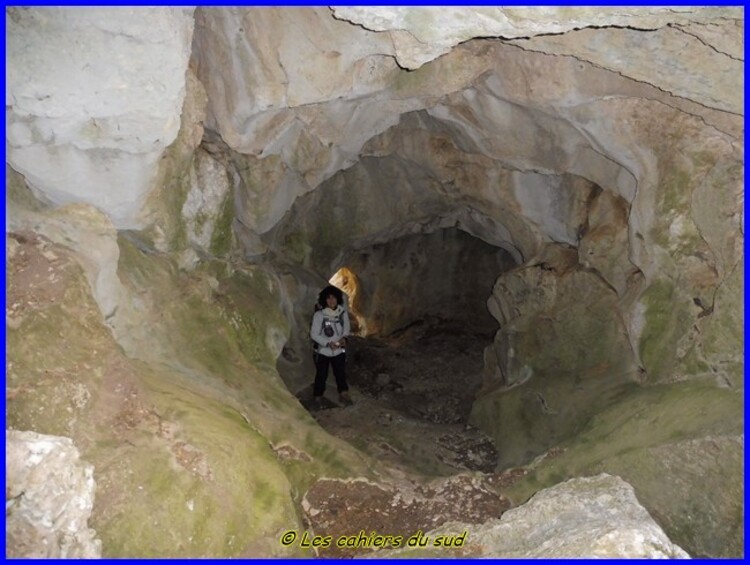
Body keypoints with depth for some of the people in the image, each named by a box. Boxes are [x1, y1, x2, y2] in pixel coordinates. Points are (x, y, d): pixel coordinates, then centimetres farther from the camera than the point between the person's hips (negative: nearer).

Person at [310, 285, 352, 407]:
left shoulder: (343, 312, -10)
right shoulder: (319, 315, -19)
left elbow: (347, 328, 5)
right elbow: (314, 334, -15)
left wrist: (344, 338, -14)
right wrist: (328, 343, -24)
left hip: (339, 350, 2)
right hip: (323, 351, -2)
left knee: (341, 374, 14)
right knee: (321, 375, 11)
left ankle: (344, 395, 33)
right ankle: (317, 397, 30)